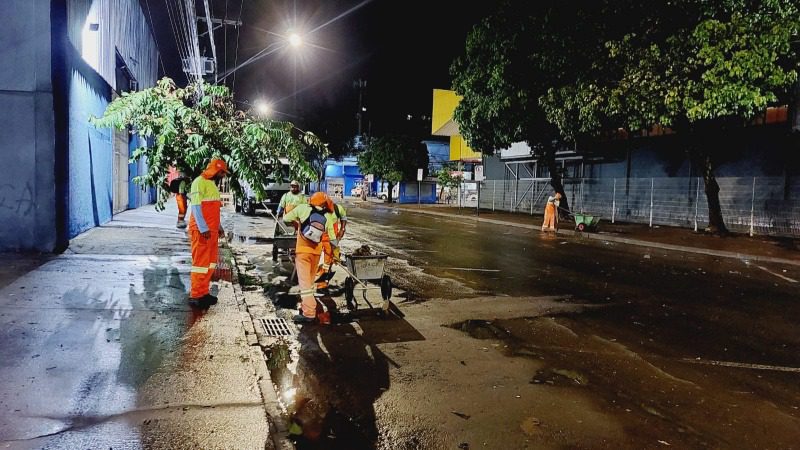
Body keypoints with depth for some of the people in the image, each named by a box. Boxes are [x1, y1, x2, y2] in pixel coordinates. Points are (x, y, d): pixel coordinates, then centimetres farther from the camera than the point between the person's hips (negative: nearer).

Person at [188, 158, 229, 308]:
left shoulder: (212, 184, 19)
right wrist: (203, 228, -21)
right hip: (202, 230, -9)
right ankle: (196, 296, 0)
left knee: (210, 262, 11)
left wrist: (218, 227, 19)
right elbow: (196, 207, -16)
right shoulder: (200, 182, -10)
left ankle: (203, 293, 18)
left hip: (212, 230, 9)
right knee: (201, 262, -6)